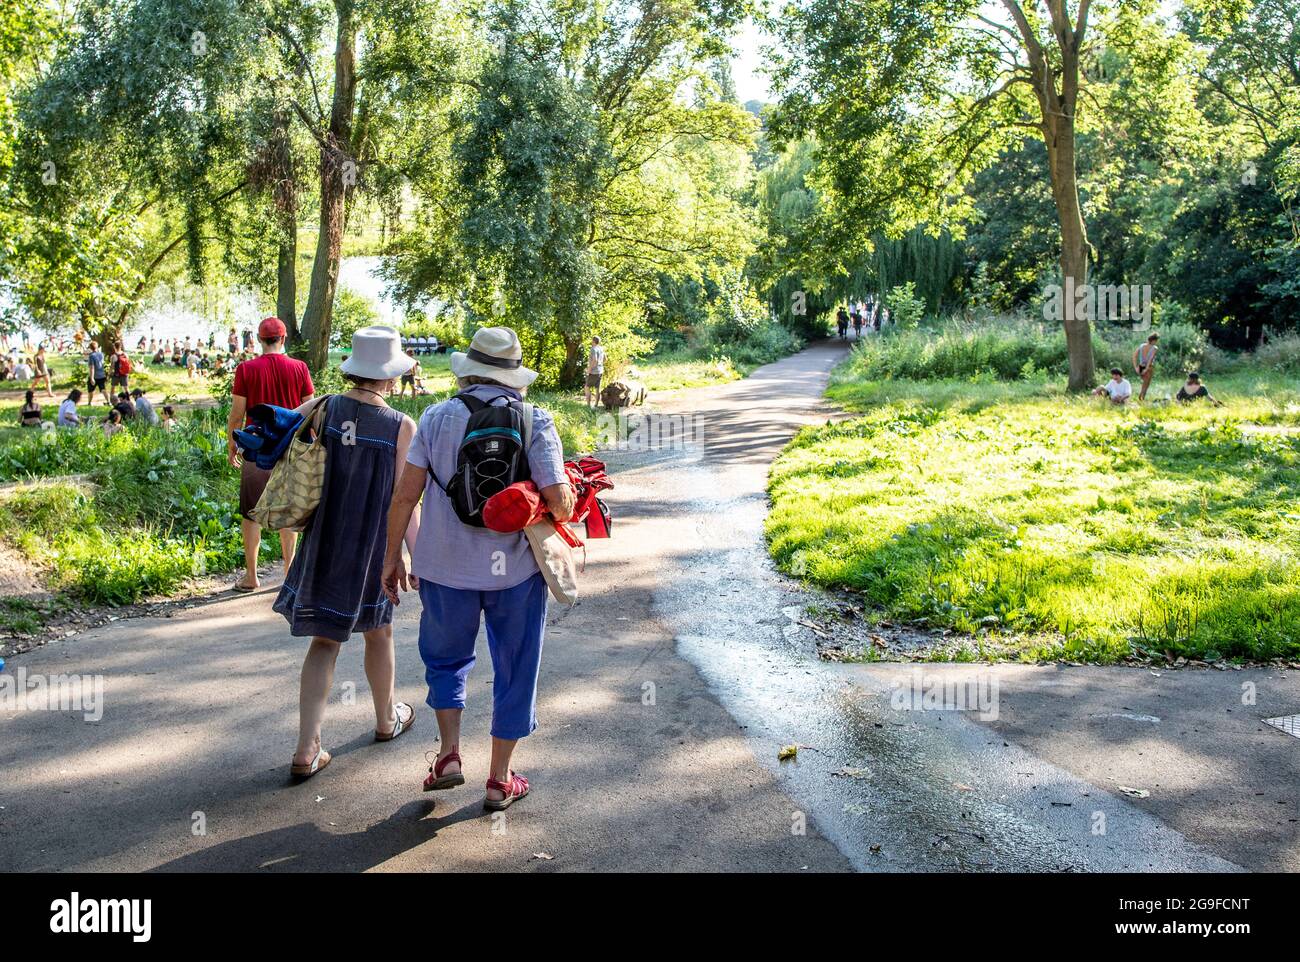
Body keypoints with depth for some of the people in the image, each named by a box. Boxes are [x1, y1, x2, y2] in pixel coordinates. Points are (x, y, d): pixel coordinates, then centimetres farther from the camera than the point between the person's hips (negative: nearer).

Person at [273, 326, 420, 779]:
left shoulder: (320, 408, -6)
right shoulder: (401, 427, -14)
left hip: (324, 540, 2)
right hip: (374, 546, -2)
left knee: (325, 640, 10)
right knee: (378, 631, 20)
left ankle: (307, 749, 3)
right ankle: (387, 719, 41)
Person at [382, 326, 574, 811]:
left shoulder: (437, 419, -3)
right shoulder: (535, 422, -7)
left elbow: (405, 495, -4)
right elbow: (559, 502, -15)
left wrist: (392, 557, 6)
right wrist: (570, 490, 8)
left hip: (447, 566, 1)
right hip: (516, 570, -1)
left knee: (445, 659, 24)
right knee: (514, 671, 14)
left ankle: (449, 753, 15)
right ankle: (500, 781, 22)